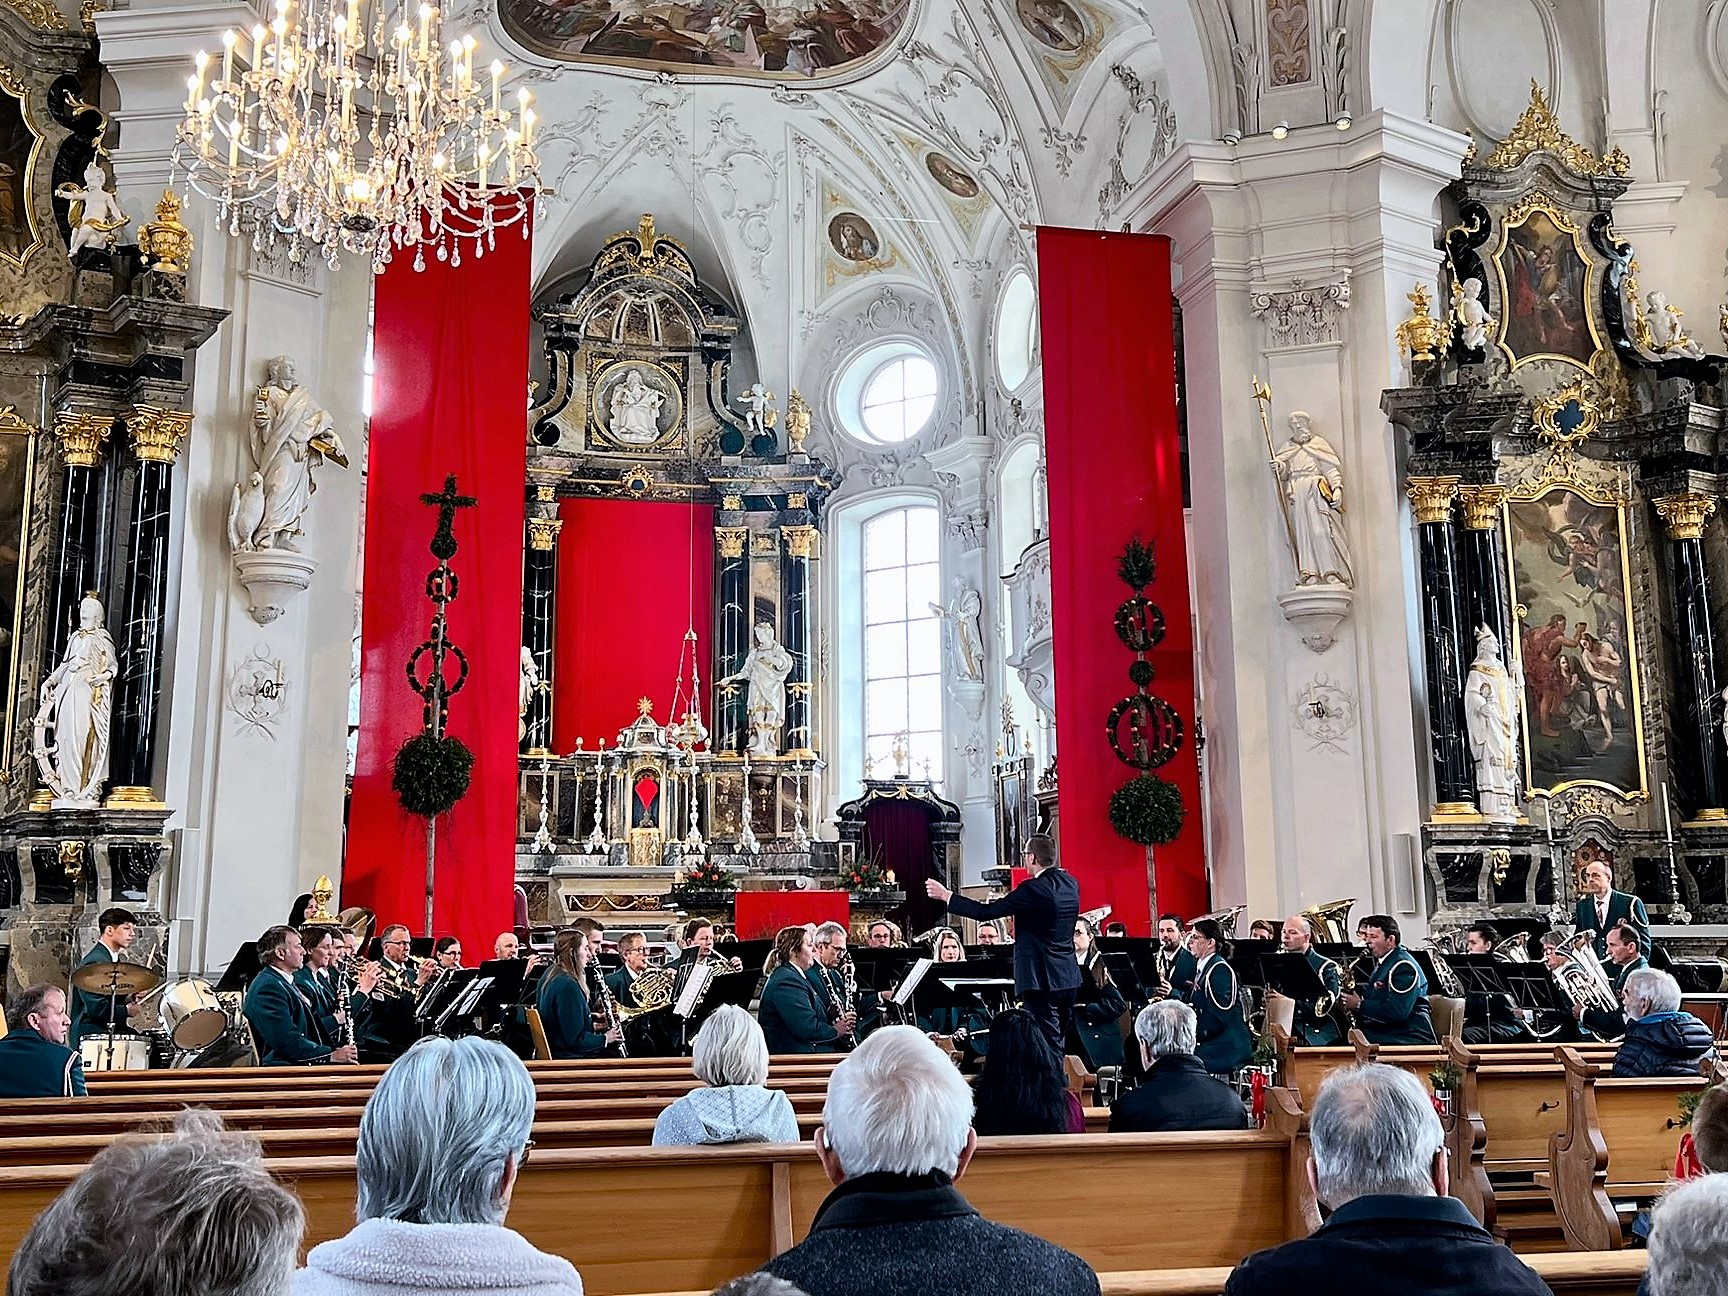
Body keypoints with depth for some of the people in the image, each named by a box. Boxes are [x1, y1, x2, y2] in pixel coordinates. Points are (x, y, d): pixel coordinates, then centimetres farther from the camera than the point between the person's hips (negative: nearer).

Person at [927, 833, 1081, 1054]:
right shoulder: (1070, 884, 6)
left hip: (1042, 978, -8)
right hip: (1069, 978, 8)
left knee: (1048, 1044, -5)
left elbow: (986, 911, -16)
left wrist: (945, 895, -8)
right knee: (1059, 1044, 17)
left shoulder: (1033, 889, -18)